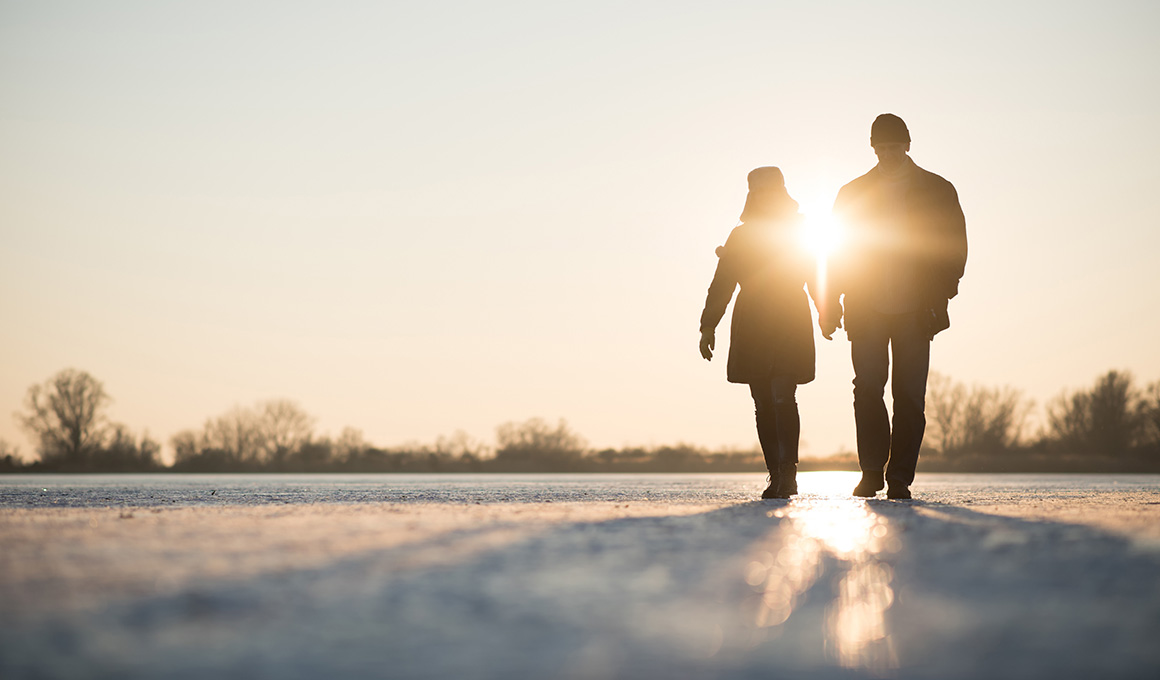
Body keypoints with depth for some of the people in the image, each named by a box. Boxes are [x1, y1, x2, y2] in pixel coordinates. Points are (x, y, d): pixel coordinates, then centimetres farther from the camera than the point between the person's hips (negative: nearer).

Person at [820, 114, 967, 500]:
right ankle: (871, 472, 2)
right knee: (867, 389, -8)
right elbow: (838, 254, 9)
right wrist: (831, 306, 0)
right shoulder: (853, 193, 11)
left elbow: (954, 250, 4)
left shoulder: (937, 191, 7)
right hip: (866, 311, 1)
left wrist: (940, 300, -9)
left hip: (914, 311, -1)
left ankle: (899, 480, 5)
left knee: (909, 395, -1)